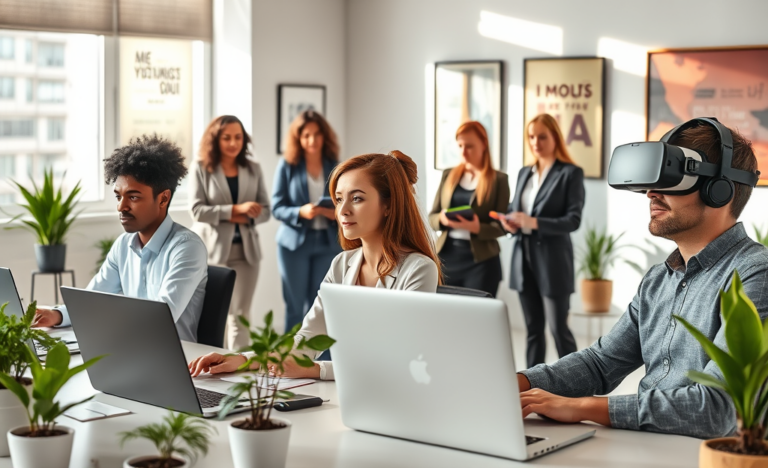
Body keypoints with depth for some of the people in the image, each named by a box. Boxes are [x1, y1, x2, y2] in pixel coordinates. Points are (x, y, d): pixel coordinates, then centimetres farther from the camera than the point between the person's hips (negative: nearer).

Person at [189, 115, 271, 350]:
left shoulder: (253, 168, 6)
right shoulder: (201, 168, -3)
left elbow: (264, 210, 5)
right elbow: (197, 210, -12)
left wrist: (244, 218, -15)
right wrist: (236, 209, -18)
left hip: (245, 249, 3)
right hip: (212, 249, -2)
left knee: (240, 314, 5)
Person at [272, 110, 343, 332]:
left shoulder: (336, 167, 3)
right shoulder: (287, 165, -3)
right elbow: (277, 207, -5)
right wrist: (301, 212, -23)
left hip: (328, 242, 2)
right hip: (295, 242, -2)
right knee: (295, 307, 4)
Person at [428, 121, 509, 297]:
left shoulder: (498, 179, -1)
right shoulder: (449, 175, 10)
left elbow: (502, 225, -3)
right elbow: (432, 217, 10)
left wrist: (477, 228, -22)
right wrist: (442, 219, -12)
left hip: (480, 260, -3)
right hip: (447, 256, 3)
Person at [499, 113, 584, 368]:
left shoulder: (571, 173, -5)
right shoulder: (524, 173, 14)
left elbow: (573, 220, -13)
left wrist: (535, 223, -25)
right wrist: (511, 223, -7)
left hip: (552, 260, -6)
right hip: (524, 258, 6)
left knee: (559, 328, -2)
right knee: (533, 328, 11)